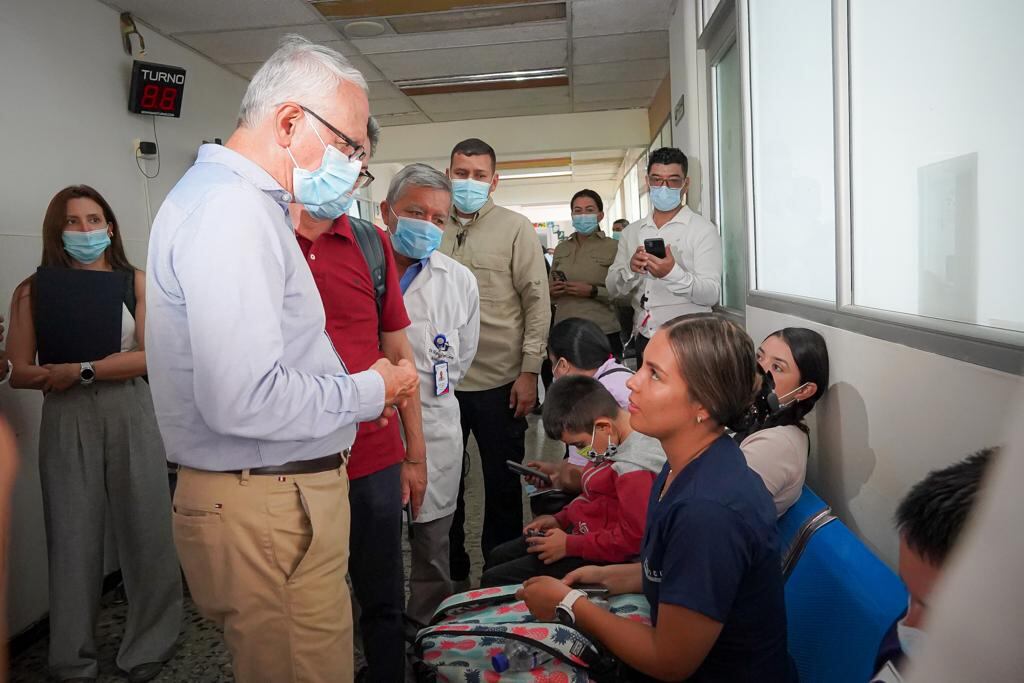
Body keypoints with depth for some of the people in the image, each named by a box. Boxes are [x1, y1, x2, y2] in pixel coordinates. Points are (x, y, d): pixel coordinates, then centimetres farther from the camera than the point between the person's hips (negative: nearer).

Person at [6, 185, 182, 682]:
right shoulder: (33, 291, 5)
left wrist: (82, 370, -13)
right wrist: (58, 377, -17)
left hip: (129, 416, 0)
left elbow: (149, 356, -6)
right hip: (67, 423, 0)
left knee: (146, 529, 3)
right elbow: (20, 373, 0)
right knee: (73, 538, 5)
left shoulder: (136, 282, 4)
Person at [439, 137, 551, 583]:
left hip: (500, 380, -2)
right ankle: (450, 572, 33)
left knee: (503, 484, 10)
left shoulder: (515, 228, -1)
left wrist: (529, 371, -9)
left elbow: (537, 302, -4)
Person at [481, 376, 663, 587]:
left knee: (493, 581, -9)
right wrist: (560, 519, 8)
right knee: (498, 557, 20)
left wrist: (569, 546, -21)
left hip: (597, 558, -11)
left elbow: (633, 539, -30)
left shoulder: (635, 469, -30)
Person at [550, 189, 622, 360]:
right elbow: (549, 290, 18)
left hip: (603, 334, -4)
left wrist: (593, 291, -19)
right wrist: (551, 291, -2)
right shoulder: (561, 248, 11)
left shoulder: (613, 247, -4)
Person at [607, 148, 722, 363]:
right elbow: (613, 289, 5)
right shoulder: (631, 232, 9)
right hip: (644, 340, 4)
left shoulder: (704, 230, -5)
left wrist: (672, 273, -31)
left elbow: (711, 294, -15)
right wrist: (630, 269, -16)